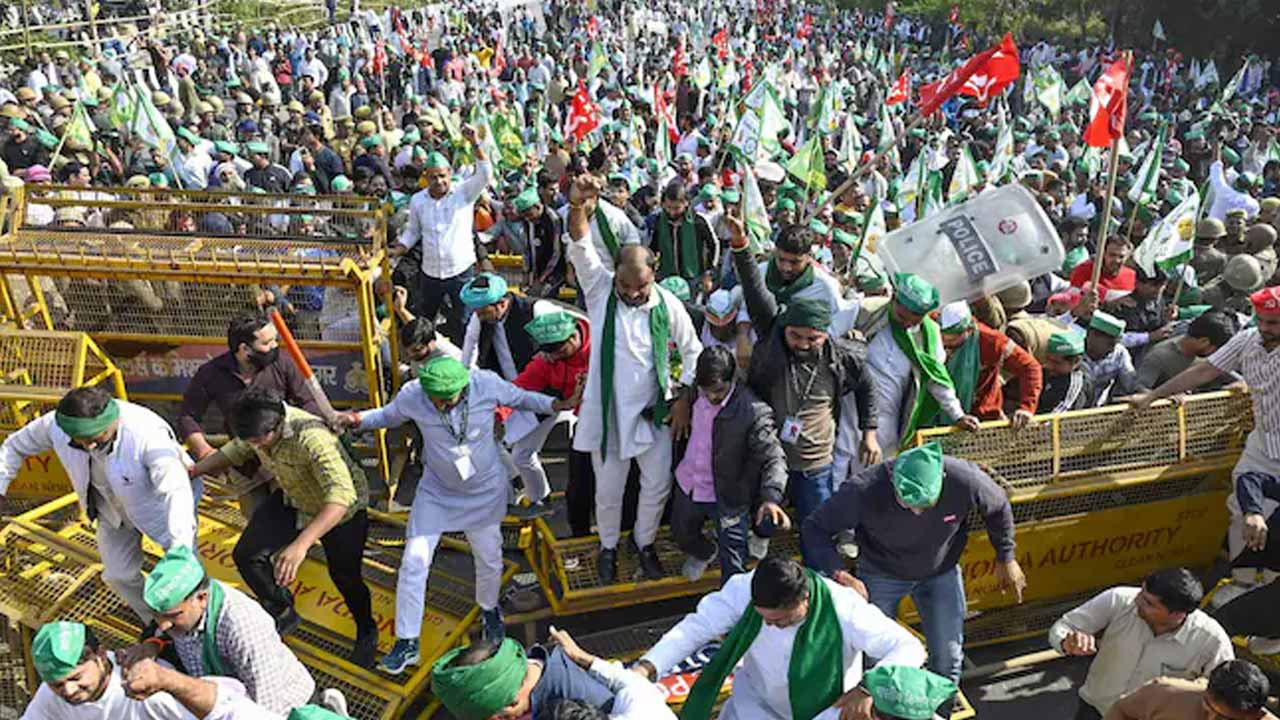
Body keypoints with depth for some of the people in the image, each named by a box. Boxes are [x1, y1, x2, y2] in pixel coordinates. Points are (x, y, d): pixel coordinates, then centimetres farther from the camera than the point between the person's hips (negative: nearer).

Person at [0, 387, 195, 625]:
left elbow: (177, 492, -49)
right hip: (113, 510, 5)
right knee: (118, 574, 11)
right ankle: (154, 622, 36)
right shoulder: (55, 425, -26)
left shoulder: (148, 434, -43)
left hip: (159, 504, -5)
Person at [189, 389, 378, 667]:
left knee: (345, 578, 8)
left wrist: (301, 544, -61)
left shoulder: (311, 438, -43)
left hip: (342, 509, -6)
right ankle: (283, 615, 20)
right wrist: (192, 471, 0)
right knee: (246, 555, -5)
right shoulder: (259, 426, -20)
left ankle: (367, 634, 39)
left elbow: (342, 495, -53)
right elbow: (235, 451, 6)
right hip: (293, 500, 6)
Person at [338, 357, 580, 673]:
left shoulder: (487, 384, -25)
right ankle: (407, 642, 12)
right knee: (414, 561, -5)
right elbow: (389, 415, -1)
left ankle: (489, 609, 47)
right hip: (436, 491, 0)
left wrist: (556, 404, -15)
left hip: (485, 491, 0)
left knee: (490, 558, 14)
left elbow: (520, 398, -5)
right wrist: (358, 419, -19)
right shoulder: (411, 395, -23)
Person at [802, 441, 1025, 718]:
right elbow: (814, 529, -26)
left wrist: (1006, 559, 3)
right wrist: (840, 574, -40)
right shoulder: (864, 491, -37)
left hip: (942, 572, 2)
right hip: (881, 574, -1)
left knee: (948, 658, 6)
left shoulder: (965, 480, -32)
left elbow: (999, 507, -8)